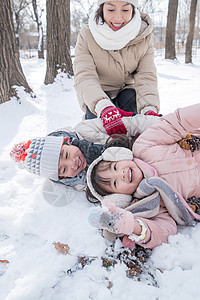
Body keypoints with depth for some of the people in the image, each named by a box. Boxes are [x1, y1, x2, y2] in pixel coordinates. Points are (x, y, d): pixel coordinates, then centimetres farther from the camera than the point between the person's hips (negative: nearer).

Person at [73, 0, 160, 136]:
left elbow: (146, 77, -21)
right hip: (97, 94, -1)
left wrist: (150, 109, -43)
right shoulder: (86, 35, -20)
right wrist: (104, 107, -53)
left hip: (127, 89, 2)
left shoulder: (145, 36, -14)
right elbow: (84, 76, -32)